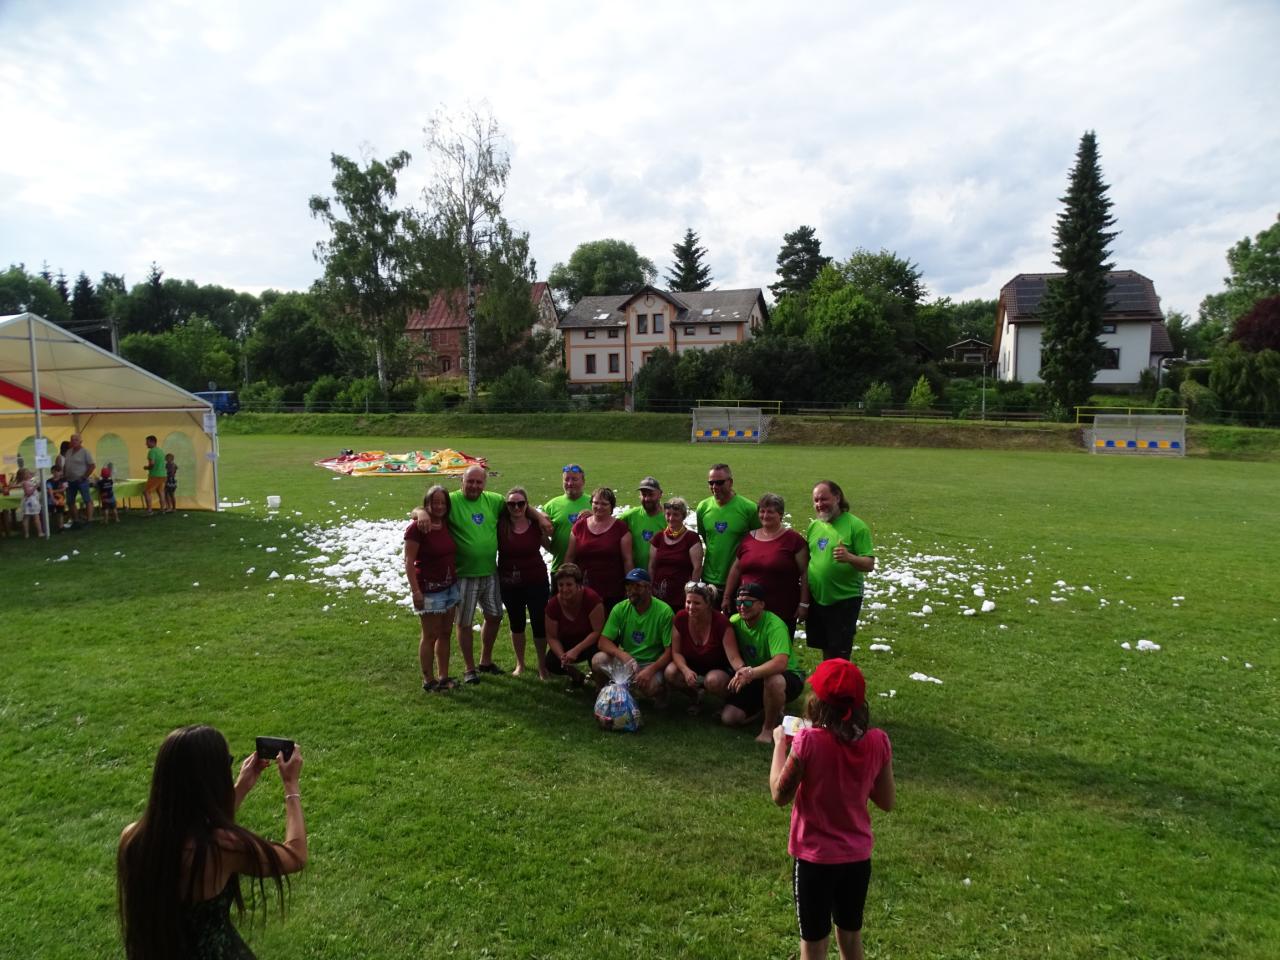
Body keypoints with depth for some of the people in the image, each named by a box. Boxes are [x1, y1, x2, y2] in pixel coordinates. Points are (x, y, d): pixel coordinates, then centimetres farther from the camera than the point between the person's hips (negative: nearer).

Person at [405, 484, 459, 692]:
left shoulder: (447, 524, 5)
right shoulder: (417, 528, -15)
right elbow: (409, 561, -15)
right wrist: (415, 590, -19)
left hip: (450, 587, 7)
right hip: (429, 590, -7)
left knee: (445, 634, 14)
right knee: (430, 636, 3)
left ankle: (444, 677, 25)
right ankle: (428, 681, 14)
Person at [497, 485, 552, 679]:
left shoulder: (536, 525, -4)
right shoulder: (500, 526, -6)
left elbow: (551, 547, 7)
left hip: (536, 582, 0)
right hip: (509, 584, 1)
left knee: (540, 624, 3)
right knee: (516, 624, 16)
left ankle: (542, 665, 21)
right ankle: (520, 664, 33)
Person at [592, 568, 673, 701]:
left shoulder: (664, 611, -15)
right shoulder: (620, 609, -5)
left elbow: (669, 650, -15)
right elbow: (603, 641, -8)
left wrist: (650, 670, -31)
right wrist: (622, 654, -29)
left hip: (652, 663, -3)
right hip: (625, 660, 3)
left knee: (648, 686, -34)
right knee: (598, 660, -25)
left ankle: (660, 690, 4)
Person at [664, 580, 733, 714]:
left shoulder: (721, 622, -25)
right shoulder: (680, 618, -16)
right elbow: (676, 652, -10)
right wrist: (686, 670, -30)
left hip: (717, 669, -3)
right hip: (690, 666, 3)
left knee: (714, 680, -37)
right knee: (670, 673, -28)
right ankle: (694, 696, 6)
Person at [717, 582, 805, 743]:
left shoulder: (774, 625, -27)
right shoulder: (735, 621, -9)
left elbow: (781, 663, -41)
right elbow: (733, 656, -16)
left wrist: (751, 673, -53)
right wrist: (741, 670, -39)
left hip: (788, 677, -5)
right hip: (753, 681, 5)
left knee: (773, 681, -41)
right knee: (728, 718, -9)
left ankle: (769, 726, -13)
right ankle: (764, 708, 19)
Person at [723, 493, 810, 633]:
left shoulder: (793, 539, -2)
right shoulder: (749, 538, 11)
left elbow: (804, 573, -4)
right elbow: (736, 570, 17)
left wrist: (804, 603, -7)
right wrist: (727, 598, 16)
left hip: (782, 612, -4)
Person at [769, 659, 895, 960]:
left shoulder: (808, 741, -24)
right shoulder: (878, 741, -12)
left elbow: (780, 795, -12)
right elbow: (887, 802, 0)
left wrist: (780, 744, -2)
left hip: (815, 858, -3)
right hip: (858, 857, 4)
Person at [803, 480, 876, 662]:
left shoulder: (856, 526, -10)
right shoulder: (813, 526, 6)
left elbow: (869, 564, -12)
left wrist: (849, 558, -32)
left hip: (844, 601, -5)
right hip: (816, 599, 5)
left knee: (839, 655, 2)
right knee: (825, 650, 18)